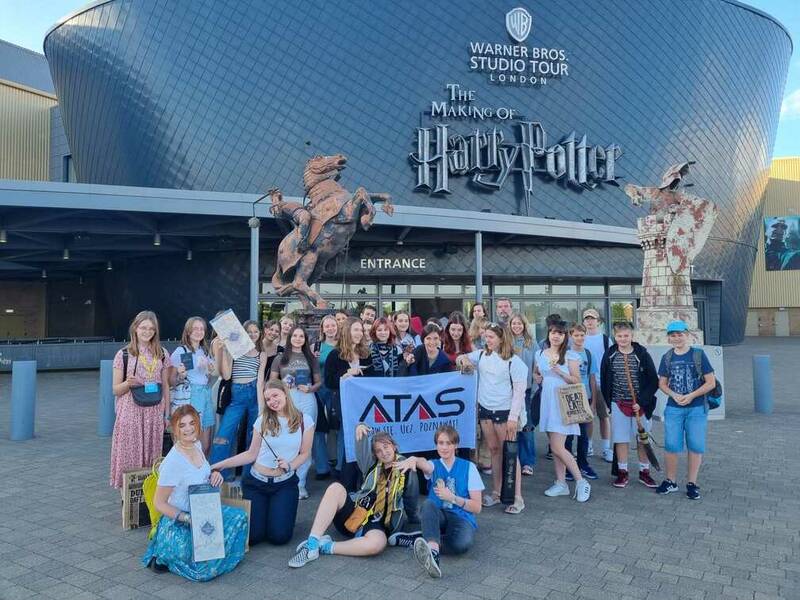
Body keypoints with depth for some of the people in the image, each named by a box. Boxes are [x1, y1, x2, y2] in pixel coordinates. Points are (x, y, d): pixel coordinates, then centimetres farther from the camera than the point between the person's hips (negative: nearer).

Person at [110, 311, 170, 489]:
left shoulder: (162, 355, 7)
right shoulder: (123, 354, 0)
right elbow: (115, 389, 2)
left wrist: (167, 414, 9)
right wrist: (128, 383, -19)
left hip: (154, 413, 2)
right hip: (130, 413, -2)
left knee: (152, 456, 6)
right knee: (130, 456, 0)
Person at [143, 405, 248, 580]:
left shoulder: (197, 445, -1)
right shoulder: (173, 462, -24)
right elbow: (160, 504, -17)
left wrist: (215, 474, -4)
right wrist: (188, 519, -25)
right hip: (177, 524, -8)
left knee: (239, 517, -6)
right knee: (208, 568, -25)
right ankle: (166, 557, 2)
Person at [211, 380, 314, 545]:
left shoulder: (305, 421, -5)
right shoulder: (263, 420, -2)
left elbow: (304, 453, 2)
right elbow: (251, 454, 2)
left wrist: (289, 466, -18)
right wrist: (220, 465, -5)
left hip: (285, 484, -1)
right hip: (255, 482, 1)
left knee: (279, 536, -13)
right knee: (252, 536, -9)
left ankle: (281, 511, 20)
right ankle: (262, 509, 24)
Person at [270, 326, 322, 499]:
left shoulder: (311, 358, 12)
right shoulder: (280, 358, 11)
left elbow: (319, 381, 13)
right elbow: (271, 381, 10)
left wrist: (310, 389, -7)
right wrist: (281, 385, -9)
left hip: (307, 400, 1)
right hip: (286, 400, 0)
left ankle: (300, 483, 9)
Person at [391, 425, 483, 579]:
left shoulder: (468, 467, 5)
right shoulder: (434, 465, 10)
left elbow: (476, 507, 2)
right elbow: (424, 464, -20)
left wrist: (452, 497, -13)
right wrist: (414, 459, -45)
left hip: (461, 518, -1)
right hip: (438, 517, 1)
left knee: (463, 543, -37)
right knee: (428, 504, -35)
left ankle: (418, 539, -22)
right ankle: (433, 552, -55)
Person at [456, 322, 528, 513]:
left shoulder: (514, 361, -10)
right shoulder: (481, 355, 5)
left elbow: (520, 390, -12)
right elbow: (461, 359, 20)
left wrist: (513, 417, -16)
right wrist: (463, 359, -5)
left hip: (504, 412, -5)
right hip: (485, 409, 5)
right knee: (494, 451, 14)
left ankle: (517, 498, 4)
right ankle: (496, 493, 24)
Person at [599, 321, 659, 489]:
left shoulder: (642, 354, -6)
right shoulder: (610, 355, 0)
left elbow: (653, 380, -5)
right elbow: (604, 380, 7)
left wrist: (642, 402, -12)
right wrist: (609, 402, 3)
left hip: (641, 404, -1)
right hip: (618, 404, 1)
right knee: (621, 439, 5)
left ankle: (644, 472, 22)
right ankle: (622, 473, 16)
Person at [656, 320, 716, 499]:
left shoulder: (698, 354, -5)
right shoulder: (667, 358, 4)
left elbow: (711, 382, -5)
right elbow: (662, 383, 9)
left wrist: (691, 396, -15)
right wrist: (674, 395, -10)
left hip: (697, 408, -2)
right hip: (673, 409, 2)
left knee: (695, 446, 4)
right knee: (671, 445, 4)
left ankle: (692, 483, 18)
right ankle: (670, 481, 19)